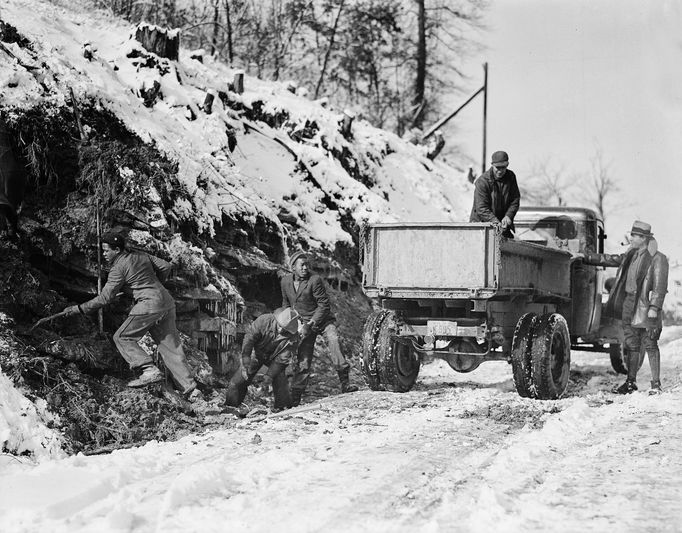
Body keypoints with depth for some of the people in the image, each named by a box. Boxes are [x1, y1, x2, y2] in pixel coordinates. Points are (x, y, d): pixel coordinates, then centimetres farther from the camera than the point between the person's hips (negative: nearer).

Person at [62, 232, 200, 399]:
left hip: (149, 305, -8)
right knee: (170, 346, 9)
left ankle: (150, 370, -12)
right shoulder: (140, 256, 15)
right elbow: (165, 266, 20)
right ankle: (190, 388, 5)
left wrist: (79, 309, -4)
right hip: (166, 300, 8)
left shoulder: (118, 268, -8)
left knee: (122, 337, 3)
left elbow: (105, 298, -10)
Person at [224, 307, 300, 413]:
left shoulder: (292, 338, -29)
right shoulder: (264, 321, -34)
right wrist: (246, 359, -29)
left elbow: (282, 359, -23)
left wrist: (270, 375, -26)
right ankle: (230, 407, 9)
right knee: (239, 380, -6)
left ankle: (284, 410, 7)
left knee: (281, 382, -12)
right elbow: (249, 337, -27)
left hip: (273, 358, 1)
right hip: (256, 353, -1)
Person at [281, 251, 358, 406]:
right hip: (303, 324, 3)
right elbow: (286, 304, 18)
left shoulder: (315, 280, -15)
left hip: (323, 320, -3)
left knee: (333, 341, -28)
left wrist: (310, 325, -20)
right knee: (302, 362, -2)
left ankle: (345, 383, -27)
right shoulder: (286, 281, 2)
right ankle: (295, 398, 4)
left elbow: (324, 305, -16)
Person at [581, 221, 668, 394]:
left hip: (645, 306, -7)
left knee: (650, 345, -4)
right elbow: (609, 260, 21)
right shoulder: (630, 256, 13)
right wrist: (586, 257, 16)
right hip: (628, 304, 7)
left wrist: (654, 308, -18)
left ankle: (656, 384, 2)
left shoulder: (657, 258, -9)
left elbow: (660, 287, -13)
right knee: (631, 345, 10)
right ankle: (631, 382, 17)